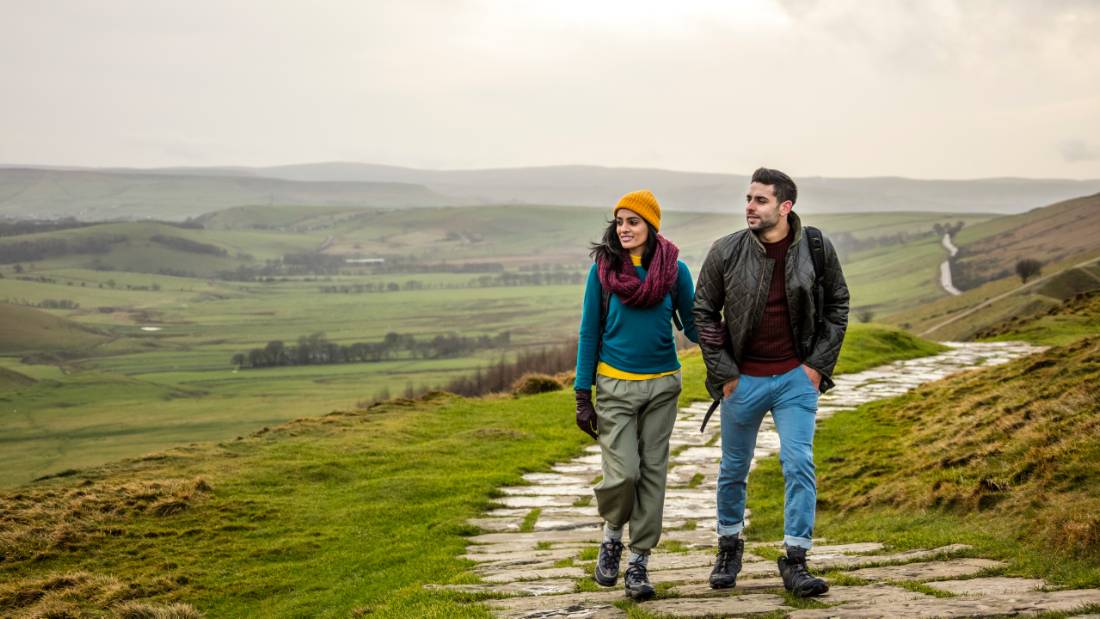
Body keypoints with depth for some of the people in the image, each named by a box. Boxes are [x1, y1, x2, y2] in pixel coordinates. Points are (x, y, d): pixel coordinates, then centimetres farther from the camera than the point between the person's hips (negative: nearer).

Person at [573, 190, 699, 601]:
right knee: (623, 472, -12)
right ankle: (612, 532, 19)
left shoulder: (674, 270, -1)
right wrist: (583, 396, -1)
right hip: (615, 385, -1)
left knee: (652, 473, 4)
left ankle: (638, 561, 15)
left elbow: (692, 327, 5)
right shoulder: (603, 269, -3)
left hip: (661, 385, 2)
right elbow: (589, 333, 1)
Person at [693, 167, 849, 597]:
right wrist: (723, 372, -4)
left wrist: (819, 363, -2)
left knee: (799, 465, -8)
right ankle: (729, 548, 34)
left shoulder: (817, 249, -7)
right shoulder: (726, 252, -10)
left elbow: (837, 305, 6)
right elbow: (704, 312, 0)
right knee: (734, 468, 13)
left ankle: (795, 563, 0)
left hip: (797, 377, 0)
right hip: (743, 380, 0)